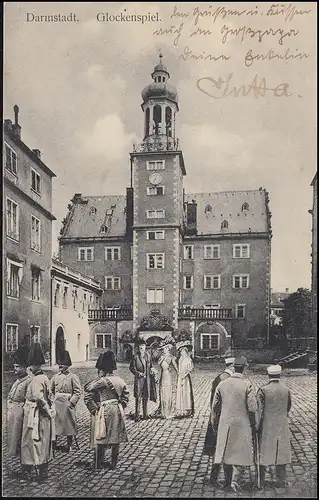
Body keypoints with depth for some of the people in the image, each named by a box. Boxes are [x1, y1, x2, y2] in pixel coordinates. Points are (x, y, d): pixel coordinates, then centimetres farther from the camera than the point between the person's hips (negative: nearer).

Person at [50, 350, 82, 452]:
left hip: (67, 404, -4)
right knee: (54, 422, 1)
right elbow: (51, 389, 21)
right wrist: (53, 398, 11)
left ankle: (69, 445, 16)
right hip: (56, 404, 4)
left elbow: (78, 392, -7)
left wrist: (71, 402, -13)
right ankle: (52, 443, 8)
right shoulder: (55, 376, 9)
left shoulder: (73, 377, -5)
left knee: (69, 424, 4)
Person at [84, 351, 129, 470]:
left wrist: (94, 409, -3)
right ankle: (114, 463, 20)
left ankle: (99, 464, 11)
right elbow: (126, 395, 12)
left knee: (101, 439, 5)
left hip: (105, 411, -5)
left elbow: (87, 396, -12)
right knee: (116, 438, 12)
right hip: (118, 411, 6)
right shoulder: (120, 380, 3)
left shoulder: (101, 381, -14)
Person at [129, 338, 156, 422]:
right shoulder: (135, 357, -6)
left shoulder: (148, 356, 7)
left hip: (147, 379, 4)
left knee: (146, 397, 12)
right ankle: (137, 416, 0)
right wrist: (138, 373, -17)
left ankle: (145, 414, 23)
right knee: (138, 397, -5)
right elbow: (132, 368, -4)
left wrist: (152, 369, -3)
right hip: (139, 379, -4)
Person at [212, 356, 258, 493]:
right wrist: (253, 425, 2)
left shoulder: (222, 384, -3)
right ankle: (235, 480, 0)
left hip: (225, 424, 4)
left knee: (226, 451, 17)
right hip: (242, 425, -3)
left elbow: (215, 407, 3)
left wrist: (215, 425, 15)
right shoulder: (247, 385, -14)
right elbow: (252, 408, -14)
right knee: (241, 452, 9)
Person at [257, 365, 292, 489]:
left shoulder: (263, 391, -15)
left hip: (267, 427, -3)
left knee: (263, 454, 9)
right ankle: (281, 483, 21)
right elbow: (288, 408, 8)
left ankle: (261, 483, 17)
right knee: (281, 454, 14)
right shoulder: (286, 390, -4)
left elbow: (259, 412, -15)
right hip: (282, 427, 3)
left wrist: (257, 428, -6)